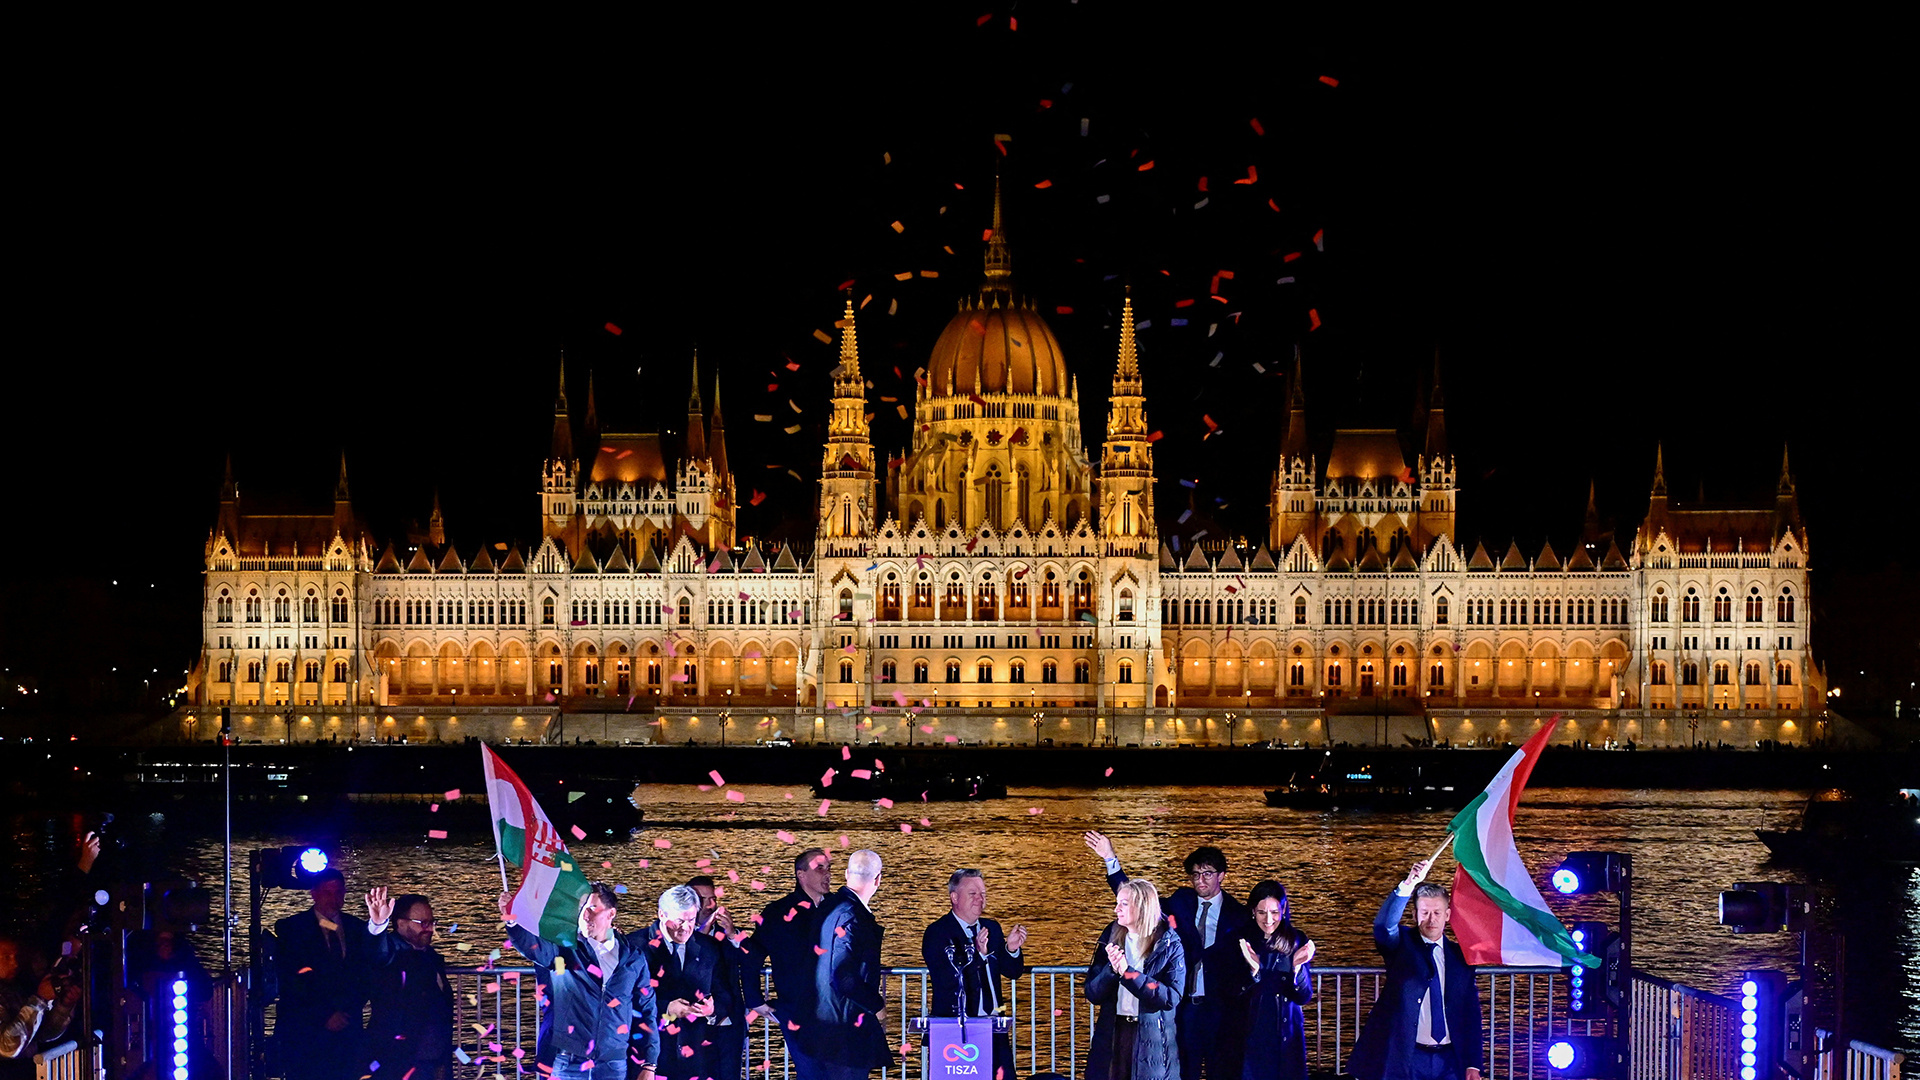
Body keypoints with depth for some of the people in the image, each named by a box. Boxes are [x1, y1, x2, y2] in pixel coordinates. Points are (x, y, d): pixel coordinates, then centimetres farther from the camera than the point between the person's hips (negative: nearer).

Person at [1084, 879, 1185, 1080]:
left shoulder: (1169, 946, -2)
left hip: (1152, 1040, -3)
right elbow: (1092, 994, 6)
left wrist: (1128, 972, -18)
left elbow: (1171, 998, -13)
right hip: (1112, 1035, 3)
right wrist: (1112, 969, -14)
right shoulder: (1111, 939, 8)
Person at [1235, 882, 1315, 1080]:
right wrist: (1253, 970, -24)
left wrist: (1297, 967, -21)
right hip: (1251, 1037, -1)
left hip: (1287, 1036, 1)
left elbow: (1304, 997, -3)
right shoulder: (1243, 942, -2)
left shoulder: (1297, 941, 0)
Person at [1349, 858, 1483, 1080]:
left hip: (1449, 1061, 2)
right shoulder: (1402, 946, 4)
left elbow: (1471, 1013, 10)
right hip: (1406, 1059, -2)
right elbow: (1384, 925, -19)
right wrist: (1408, 885, -34)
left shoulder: (1459, 956, 11)